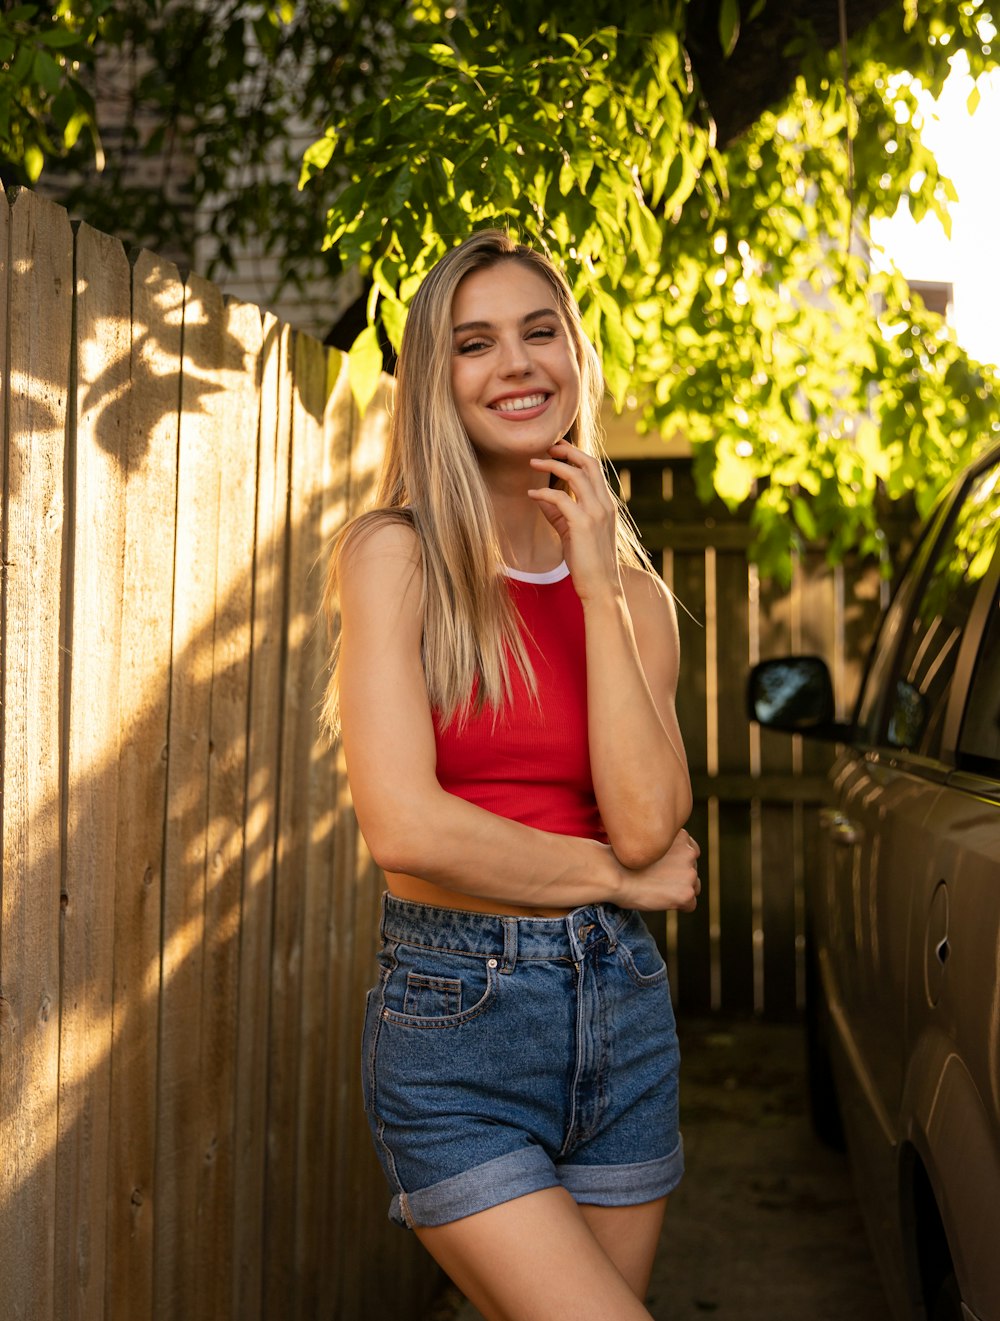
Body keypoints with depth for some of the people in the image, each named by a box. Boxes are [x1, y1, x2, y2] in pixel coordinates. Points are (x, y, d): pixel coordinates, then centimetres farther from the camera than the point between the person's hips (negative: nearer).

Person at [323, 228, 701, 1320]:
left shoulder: (633, 594, 7)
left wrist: (598, 588, -9)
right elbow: (405, 827, -15)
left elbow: (645, 820, -8)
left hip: (621, 1009, 5)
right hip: (455, 1021, -4)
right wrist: (617, 875, -5)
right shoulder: (396, 554, -5)